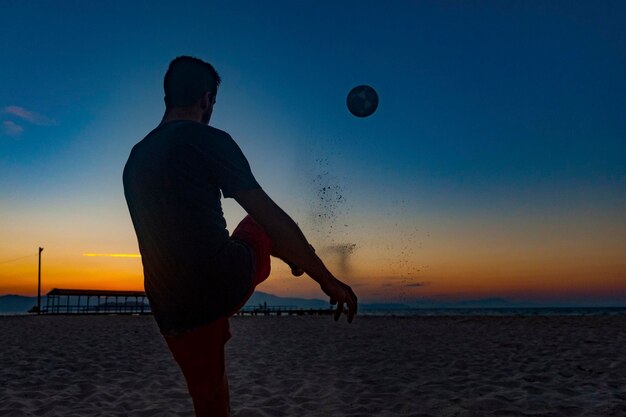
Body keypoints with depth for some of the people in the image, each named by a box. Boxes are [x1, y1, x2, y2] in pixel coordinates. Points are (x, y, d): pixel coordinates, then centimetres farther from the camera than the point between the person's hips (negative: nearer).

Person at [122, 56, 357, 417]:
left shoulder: (134, 160, 12)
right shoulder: (209, 141, -10)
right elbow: (269, 214, -13)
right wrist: (326, 278, -7)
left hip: (173, 312, 6)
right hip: (226, 282, -5)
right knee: (261, 223, 24)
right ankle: (299, 258, 52)